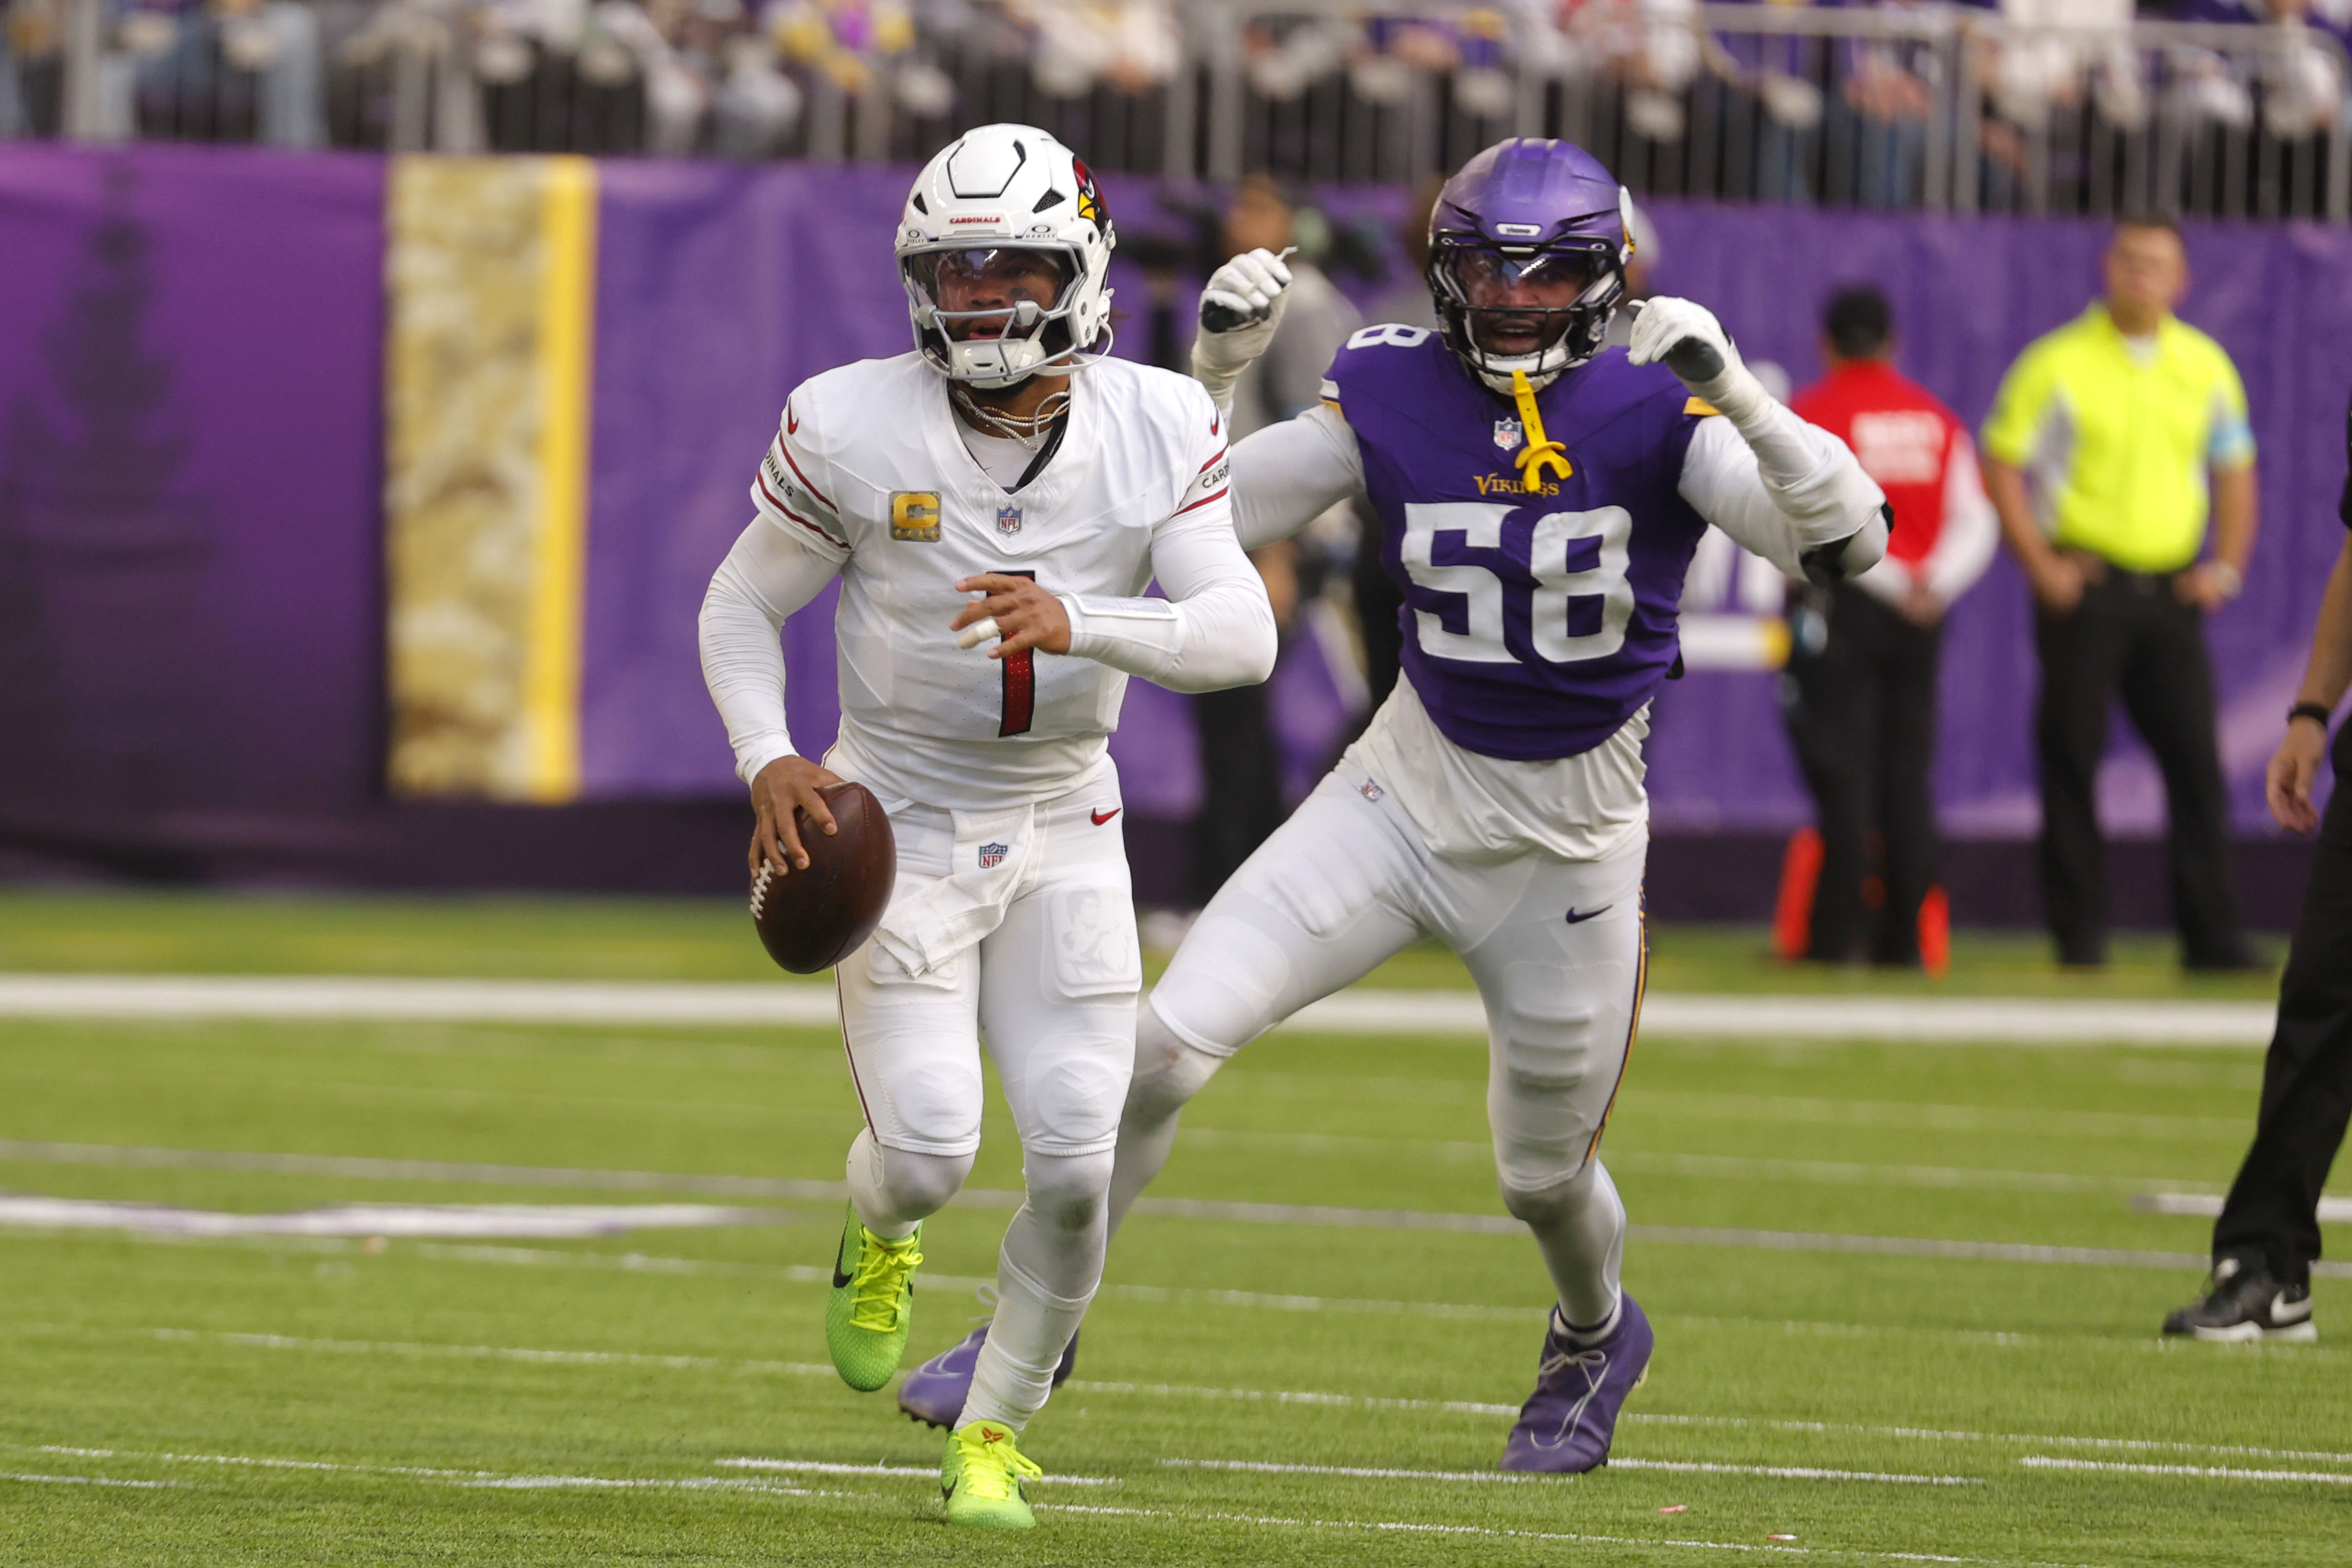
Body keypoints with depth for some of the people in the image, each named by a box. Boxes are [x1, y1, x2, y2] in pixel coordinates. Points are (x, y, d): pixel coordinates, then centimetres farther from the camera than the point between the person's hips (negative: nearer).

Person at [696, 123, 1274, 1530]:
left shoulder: (1159, 427, -9)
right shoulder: (853, 429, -13)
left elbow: (1242, 634, -18)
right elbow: (743, 607, 0)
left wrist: (1076, 623, -36)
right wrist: (769, 762, -18)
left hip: (1061, 830, 2)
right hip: (898, 820, -2)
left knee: (1076, 1169, -7)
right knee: (930, 1153, -15)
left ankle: (993, 1436, 18)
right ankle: (879, 1232, 25)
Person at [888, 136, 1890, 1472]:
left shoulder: (1655, 412, -16)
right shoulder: (1392, 396, -8)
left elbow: (1846, 541, -27)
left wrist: (1734, 395, -41)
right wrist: (1215, 371, -19)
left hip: (1570, 847, -1)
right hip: (1405, 799, 1)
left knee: (1545, 1175, 14)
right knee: (1166, 1044, -14)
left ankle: (1597, 1339, 49)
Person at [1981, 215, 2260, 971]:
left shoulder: (2205, 366, 10)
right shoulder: (2059, 362, -2)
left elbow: (2234, 471, 19)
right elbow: (2001, 464, -2)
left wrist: (2226, 566, 8)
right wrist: (2040, 566, -9)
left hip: (2173, 590, 3)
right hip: (2086, 589, -3)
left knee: (2196, 759, -2)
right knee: (2072, 758, -4)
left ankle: (2213, 933, 0)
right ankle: (2078, 932, 2)